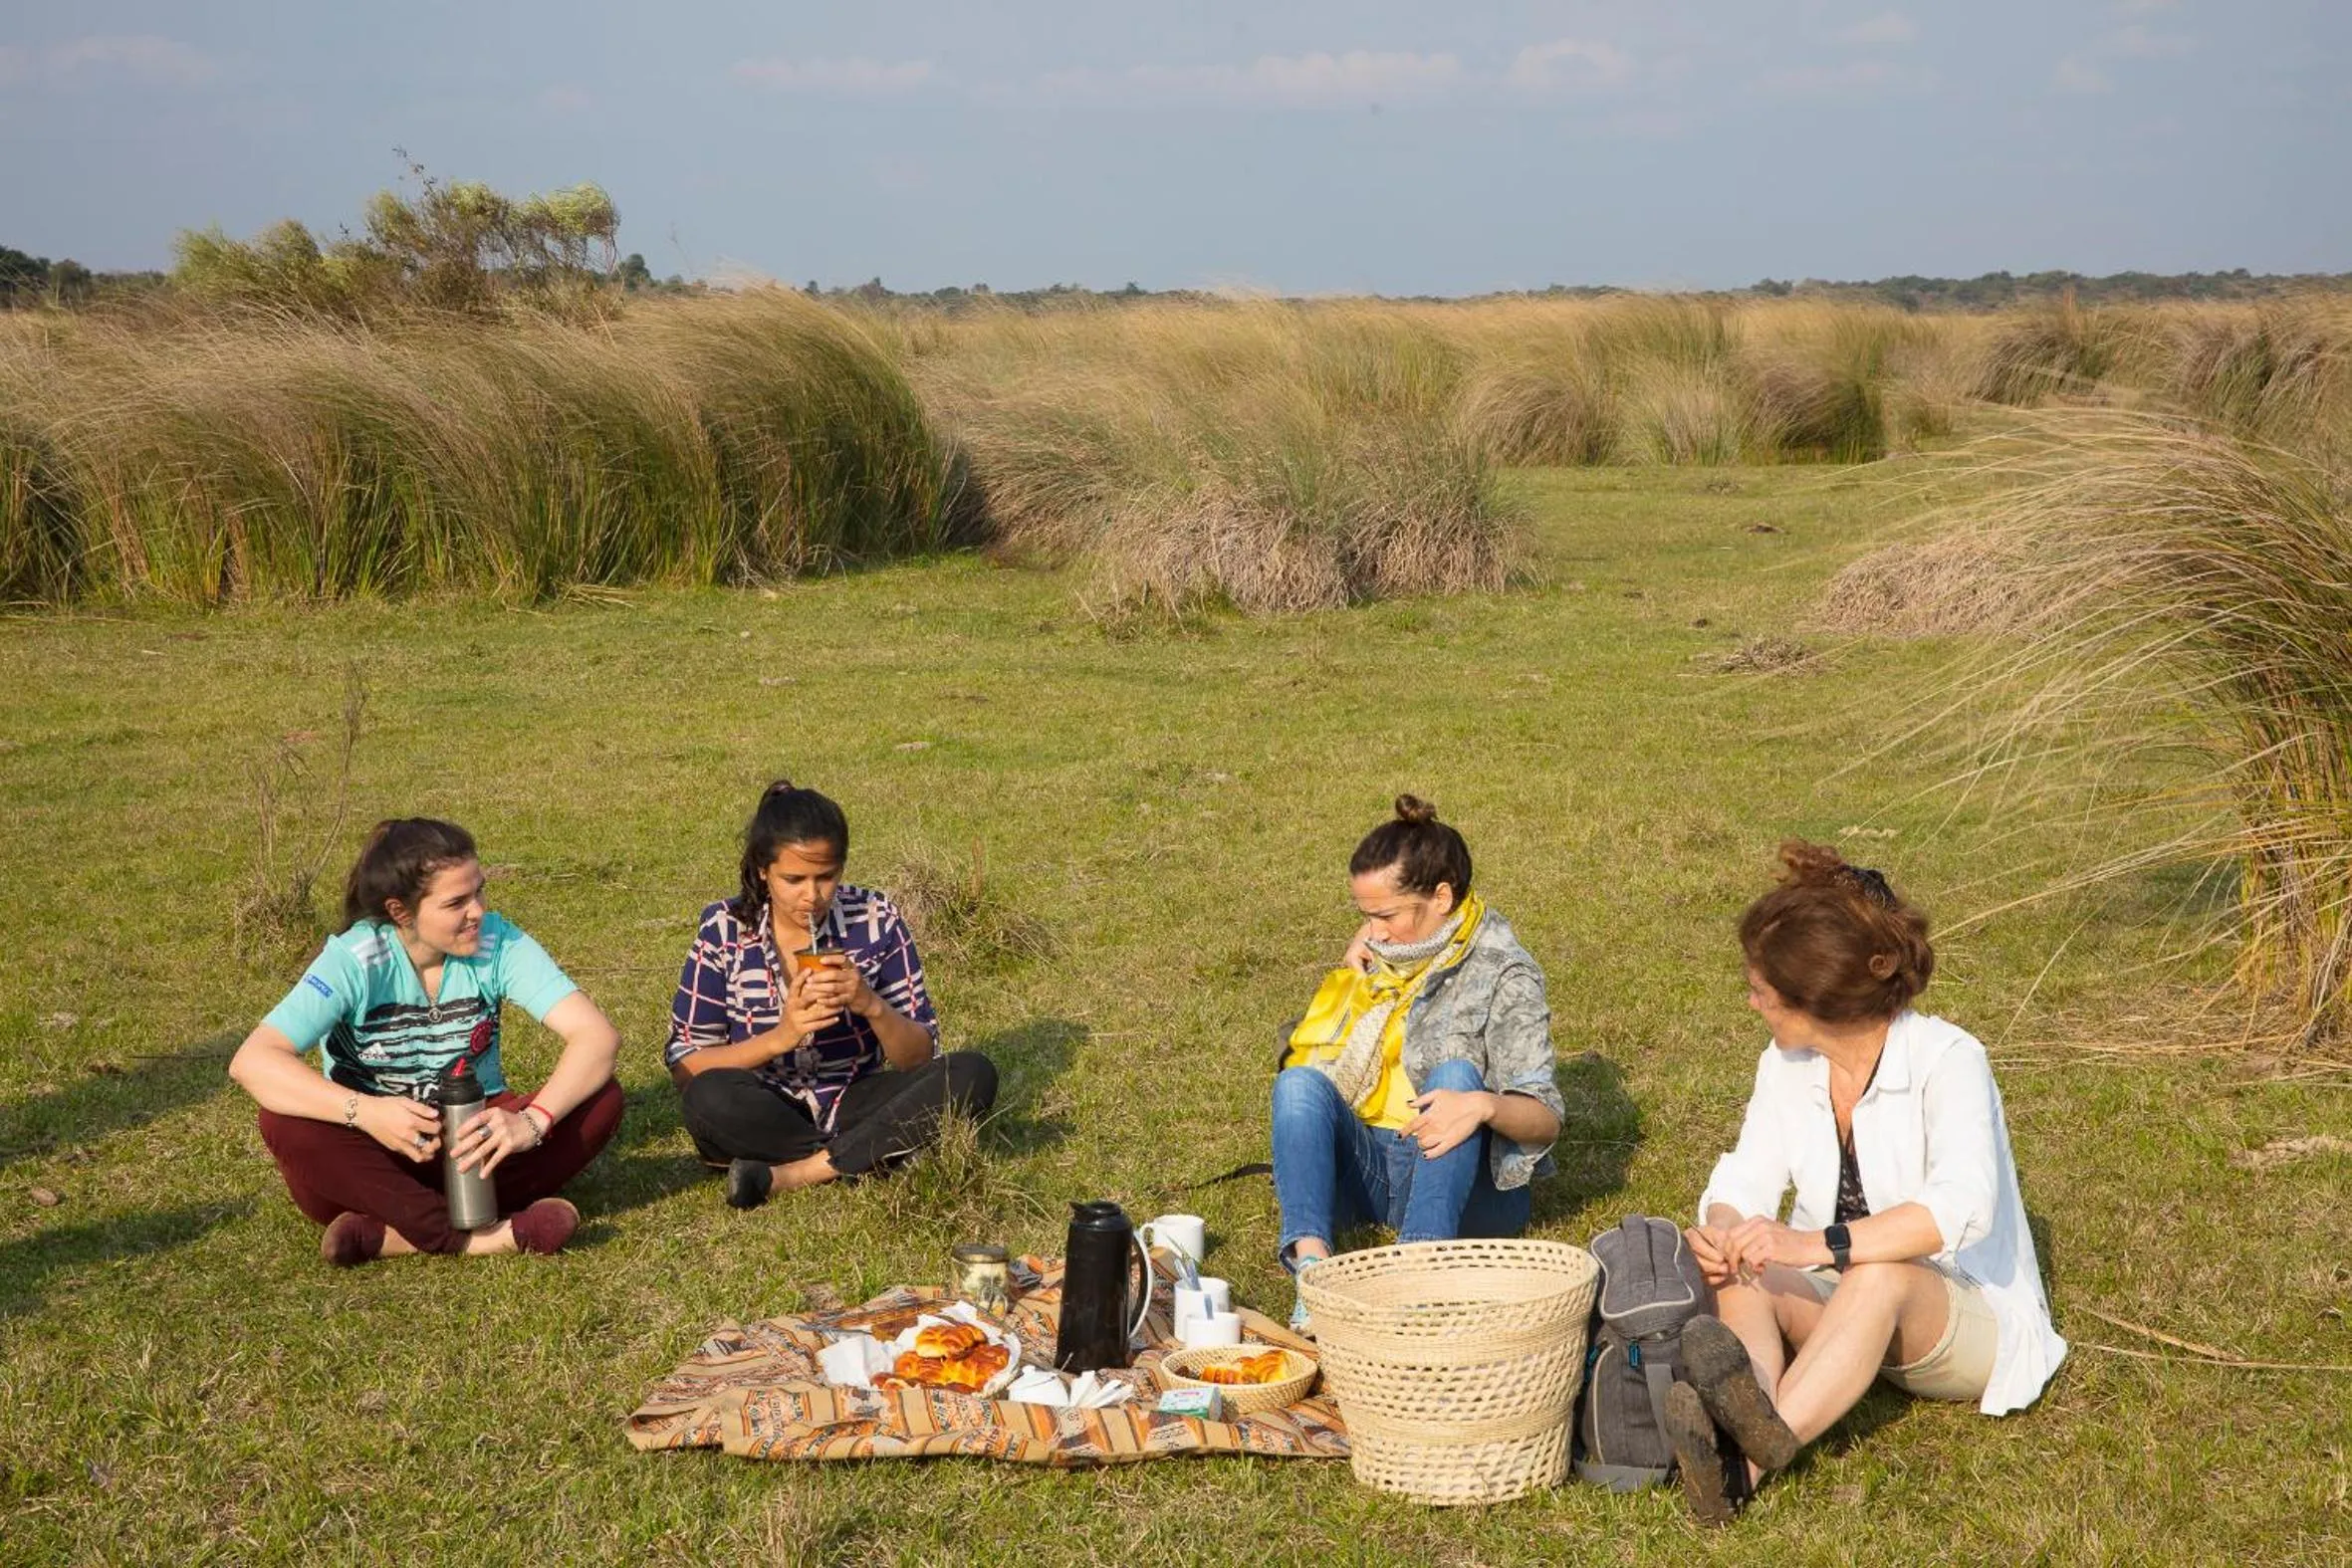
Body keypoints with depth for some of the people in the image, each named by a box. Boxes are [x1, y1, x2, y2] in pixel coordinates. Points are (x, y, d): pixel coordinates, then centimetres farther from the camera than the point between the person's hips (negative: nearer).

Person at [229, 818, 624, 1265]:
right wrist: (364, 1111, -43)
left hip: (475, 1140, 2)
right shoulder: (355, 961, -18)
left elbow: (597, 1035, -22)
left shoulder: (498, 943, -13)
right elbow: (251, 1061, -29)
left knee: (601, 1099, -23)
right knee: (285, 1124, -32)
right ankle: (474, 1238, -34)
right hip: (373, 1155, -2)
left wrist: (531, 1121, -39)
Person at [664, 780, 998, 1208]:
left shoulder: (874, 920, -3)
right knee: (709, 1097, -34)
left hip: (853, 1105, 2)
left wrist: (872, 1006, -21)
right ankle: (864, 1159, -17)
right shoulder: (726, 930, -7)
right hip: (766, 1115, -2)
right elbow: (683, 1066, -10)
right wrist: (779, 1037, -24)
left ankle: (790, 1175, -25)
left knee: (973, 1074, -22)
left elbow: (921, 1057, 0)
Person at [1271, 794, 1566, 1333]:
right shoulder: (1380, 957, 9)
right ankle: (1311, 1262, -43)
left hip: (1461, 1179, -4)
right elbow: (1305, 1057, 12)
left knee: (1456, 1074, -31)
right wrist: (1347, 976, -2)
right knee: (1299, 1080, -21)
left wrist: (1484, 1105, -36)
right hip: (1363, 1166, 4)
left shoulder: (1502, 971, -7)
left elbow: (1545, 1119, -14)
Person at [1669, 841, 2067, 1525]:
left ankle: (1752, 1459, -57)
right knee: (1743, 1276, -27)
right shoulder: (1788, 1062, 1)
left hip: (1969, 1320, -5)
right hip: (1840, 1304, 6)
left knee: (1882, 1274, -39)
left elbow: (1962, 1205, -35)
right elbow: (1747, 1179, -3)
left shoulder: (1946, 1059, -19)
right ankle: (1748, 1430, -56)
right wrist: (1720, 1231, -28)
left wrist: (1820, 1244, -47)